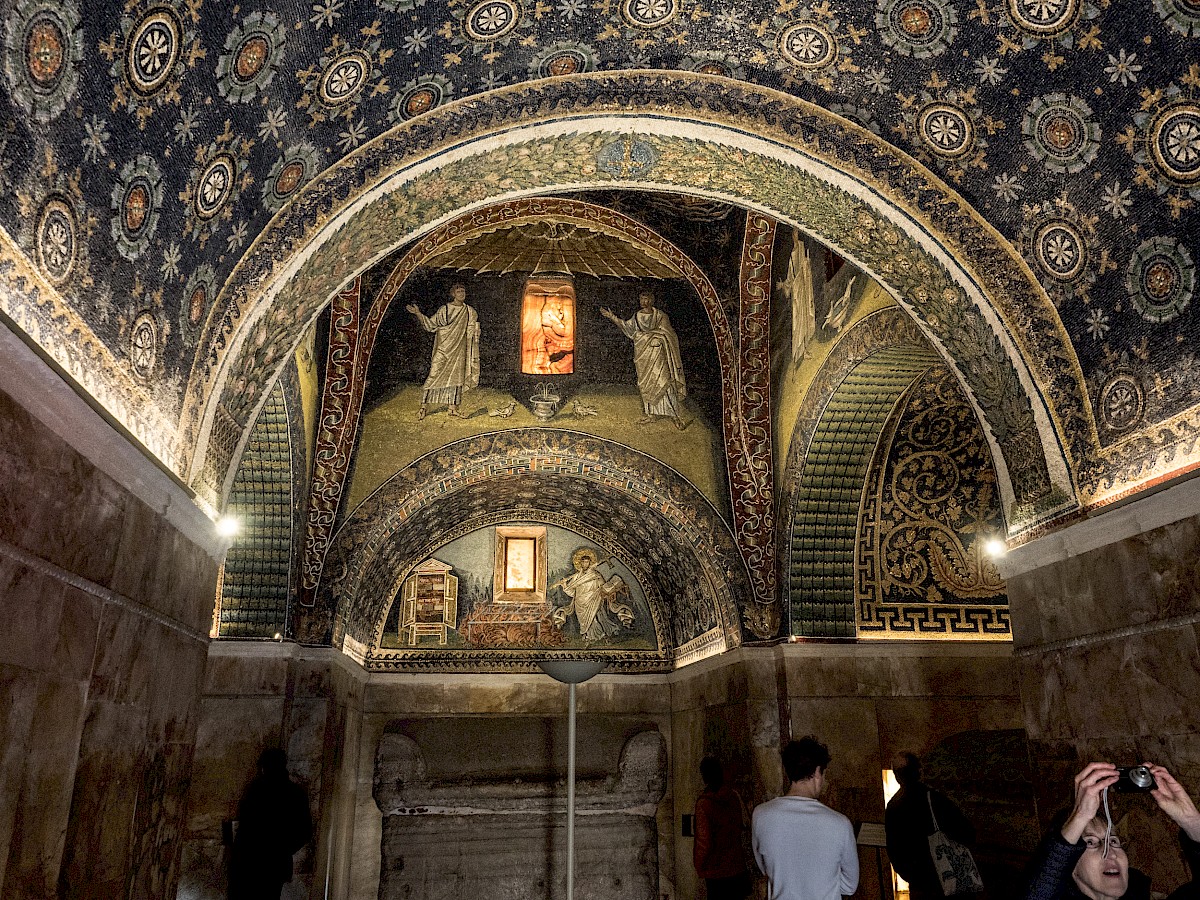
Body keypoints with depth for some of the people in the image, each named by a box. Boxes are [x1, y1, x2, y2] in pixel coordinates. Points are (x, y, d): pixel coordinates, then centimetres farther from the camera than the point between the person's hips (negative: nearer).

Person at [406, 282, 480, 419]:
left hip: (459, 349, 3)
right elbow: (430, 324, -1)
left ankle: (452, 408, 6)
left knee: (456, 376, 2)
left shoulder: (470, 311, 9)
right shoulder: (444, 310, -1)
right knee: (435, 374, -8)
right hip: (443, 347, -3)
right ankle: (424, 405, -5)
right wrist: (418, 313, -14)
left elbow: (474, 332, 15)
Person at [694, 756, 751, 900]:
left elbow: (704, 843, -20)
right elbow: (743, 826, 8)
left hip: (716, 870, -5)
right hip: (737, 866, 5)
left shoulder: (704, 803, -22)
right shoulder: (734, 796, -6)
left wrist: (699, 866, -5)